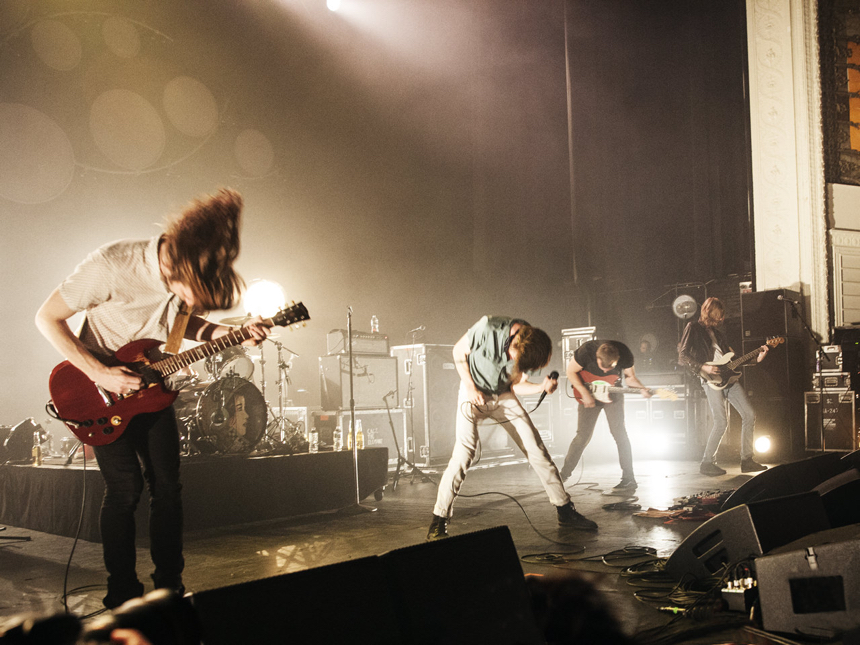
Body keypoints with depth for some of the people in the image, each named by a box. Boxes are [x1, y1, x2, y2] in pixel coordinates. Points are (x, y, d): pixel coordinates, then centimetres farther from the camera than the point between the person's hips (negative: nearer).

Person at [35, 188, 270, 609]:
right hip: (102, 387, -5)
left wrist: (228, 333, -12)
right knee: (125, 487, -9)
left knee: (166, 484, 3)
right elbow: (48, 318, -21)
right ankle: (122, 594, 7)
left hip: (149, 383, 5)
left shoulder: (193, 274, -13)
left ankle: (169, 586, 16)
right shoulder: (112, 265, -31)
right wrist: (100, 374, -26)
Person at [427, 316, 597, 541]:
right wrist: (470, 387, -16)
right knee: (464, 452, -19)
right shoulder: (488, 328, -27)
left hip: (503, 396, 4)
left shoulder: (533, 348, -14)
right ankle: (439, 520, -11)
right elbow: (459, 352, -10)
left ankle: (565, 511, 10)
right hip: (474, 392, -4)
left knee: (536, 449, -2)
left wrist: (542, 387, -22)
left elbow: (516, 385, -4)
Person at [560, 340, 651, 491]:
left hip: (613, 395, 1)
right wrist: (584, 393, -21)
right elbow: (571, 371, -13)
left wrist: (642, 389, -26)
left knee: (619, 433, -8)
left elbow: (630, 377, -6)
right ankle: (564, 474, 8)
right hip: (588, 394, -1)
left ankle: (629, 479, -2)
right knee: (583, 435, -5)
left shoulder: (625, 354, -21)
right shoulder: (586, 350, -27)